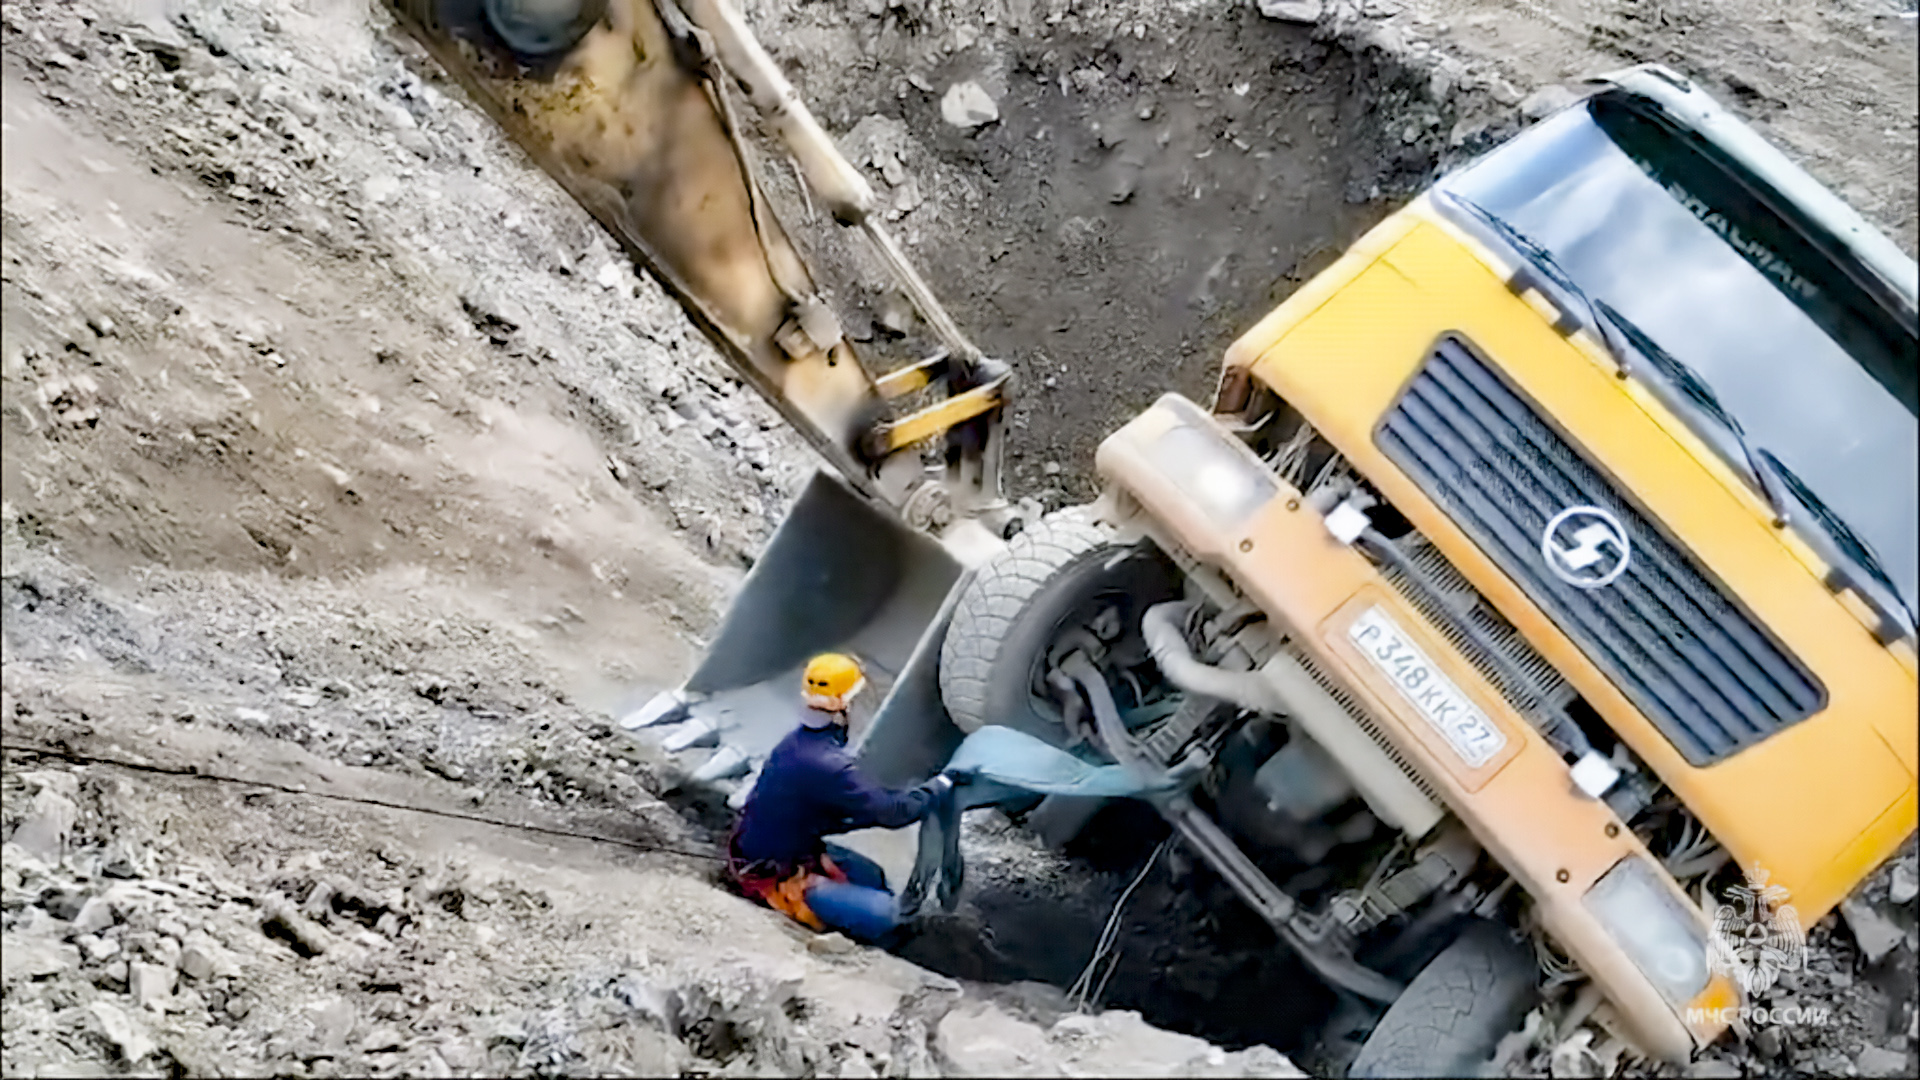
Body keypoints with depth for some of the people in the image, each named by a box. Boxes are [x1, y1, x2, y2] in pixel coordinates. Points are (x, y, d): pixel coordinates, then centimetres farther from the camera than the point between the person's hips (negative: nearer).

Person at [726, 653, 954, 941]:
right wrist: (941, 785, -7)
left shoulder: (797, 740, -2)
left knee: (873, 878, 19)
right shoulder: (827, 764, -31)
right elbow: (893, 812, -23)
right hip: (773, 877, -10)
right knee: (883, 912, -16)